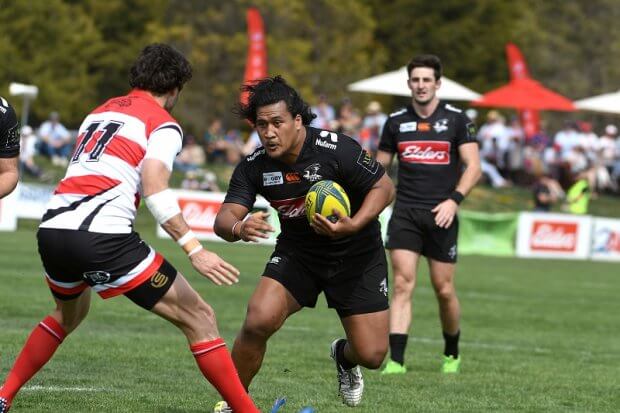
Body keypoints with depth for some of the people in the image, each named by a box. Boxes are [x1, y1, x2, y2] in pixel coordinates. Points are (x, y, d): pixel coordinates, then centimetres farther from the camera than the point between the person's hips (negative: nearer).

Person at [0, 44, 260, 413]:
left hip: (52, 229, 7)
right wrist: (195, 250, -16)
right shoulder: (163, 124, 3)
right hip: (103, 236, -7)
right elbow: (154, 190, -12)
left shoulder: (101, 111, 24)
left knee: (69, 314, 37)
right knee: (199, 319, -1)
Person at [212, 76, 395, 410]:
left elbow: (384, 187, -14)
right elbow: (225, 218, -18)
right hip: (297, 253, 2)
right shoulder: (253, 167, -14)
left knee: (372, 354, -6)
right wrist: (238, 227, -44)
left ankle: (344, 357, 35)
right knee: (259, 320, -25)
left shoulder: (337, 150, -24)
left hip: (356, 254, -2)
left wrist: (353, 225, -31)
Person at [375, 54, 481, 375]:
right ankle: (396, 360, -14)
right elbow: (379, 167, 16)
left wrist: (454, 199, -17)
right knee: (402, 284, -10)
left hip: (441, 214, -1)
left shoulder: (456, 119, 0)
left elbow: (473, 166, -4)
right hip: (405, 213, 1)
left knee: (444, 290, 3)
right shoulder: (396, 121, 7)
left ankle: (452, 354, 27)